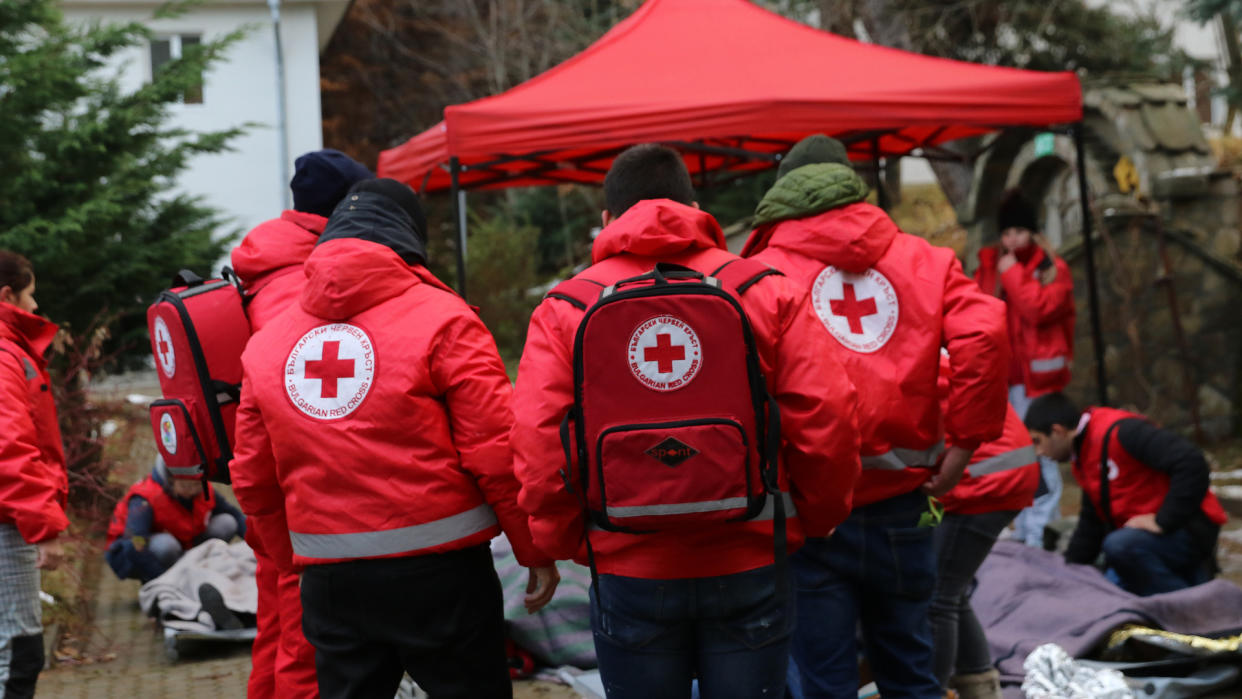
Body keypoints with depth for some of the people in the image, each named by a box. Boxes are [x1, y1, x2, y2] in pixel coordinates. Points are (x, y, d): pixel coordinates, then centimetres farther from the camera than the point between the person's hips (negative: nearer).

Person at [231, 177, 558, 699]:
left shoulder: (266, 343, 8)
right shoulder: (441, 319, -6)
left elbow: (253, 481, 11)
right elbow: (496, 452, -11)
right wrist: (536, 552, -1)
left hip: (329, 580, 4)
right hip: (437, 571, -4)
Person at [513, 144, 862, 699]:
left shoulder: (564, 310, 0)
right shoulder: (766, 291, 0)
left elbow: (537, 448, -7)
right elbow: (827, 421, -5)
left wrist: (570, 544, 7)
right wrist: (810, 523, 11)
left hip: (627, 575, 0)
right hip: (749, 569, 0)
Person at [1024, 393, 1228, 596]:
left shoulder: (1118, 432, -19)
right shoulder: (1084, 458, 14)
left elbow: (1191, 462, -29)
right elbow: (1091, 522, 24)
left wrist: (1164, 521, -24)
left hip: (1188, 527, -10)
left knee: (1119, 545, -33)